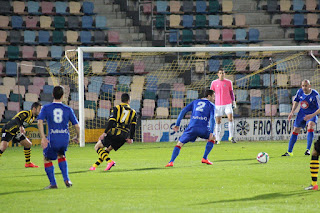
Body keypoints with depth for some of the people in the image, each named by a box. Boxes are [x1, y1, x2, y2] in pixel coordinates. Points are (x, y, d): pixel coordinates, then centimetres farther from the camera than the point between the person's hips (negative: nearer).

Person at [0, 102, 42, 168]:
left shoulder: (33, 117, 6)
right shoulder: (25, 113, -23)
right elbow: (17, 119, -42)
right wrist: (21, 127, -53)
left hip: (16, 132, 10)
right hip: (8, 130, -10)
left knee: (28, 144, 9)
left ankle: (28, 163, 21)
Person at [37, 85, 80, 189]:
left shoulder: (46, 108, 3)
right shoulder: (68, 109, 6)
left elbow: (40, 122, -11)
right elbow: (77, 126, 6)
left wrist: (43, 138, -13)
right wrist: (77, 137, 24)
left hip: (53, 139, -2)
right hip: (65, 139, 3)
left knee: (47, 159, 19)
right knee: (61, 156, 30)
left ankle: (53, 183, 11)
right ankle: (66, 179, 19)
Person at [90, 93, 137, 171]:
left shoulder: (116, 108, 4)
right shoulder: (133, 112, 15)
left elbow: (111, 121, -7)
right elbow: (133, 126, 8)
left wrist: (105, 133, -8)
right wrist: (131, 138, 9)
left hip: (114, 132, -4)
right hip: (124, 137, 4)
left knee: (98, 146, 6)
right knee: (107, 150, 21)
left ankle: (109, 161, -15)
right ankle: (95, 165, 16)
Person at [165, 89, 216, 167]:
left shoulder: (195, 102, 23)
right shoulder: (211, 105, 14)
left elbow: (183, 111, 12)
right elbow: (212, 118, -3)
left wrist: (177, 124, 12)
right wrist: (211, 132, -7)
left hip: (192, 128, 1)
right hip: (203, 129, -1)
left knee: (179, 144, 10)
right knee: (212, 138, 29)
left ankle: (171, 162, -9)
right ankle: (204, 158, 19)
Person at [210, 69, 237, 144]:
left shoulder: (229, 82, 7)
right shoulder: (214, 83, 5)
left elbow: (231, 92, 14)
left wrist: (233, 101, 3)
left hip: (228, 104, 0)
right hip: (218, 105, 0)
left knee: (230, 118, -15)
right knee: (218, 121, 0)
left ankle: (231, 137, -8)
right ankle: (218, 139, 6)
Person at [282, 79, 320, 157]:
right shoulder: (300, 92, -8)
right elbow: (296, 101, 12)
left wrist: (311, 116, -32)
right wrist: (292, 112, 4)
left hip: (312, 114, -5)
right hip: (302, 113, 5)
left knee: (310, 127, -32)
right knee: (295, 130, 6)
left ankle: (308, 150, -23)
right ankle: (289, 152, 18)